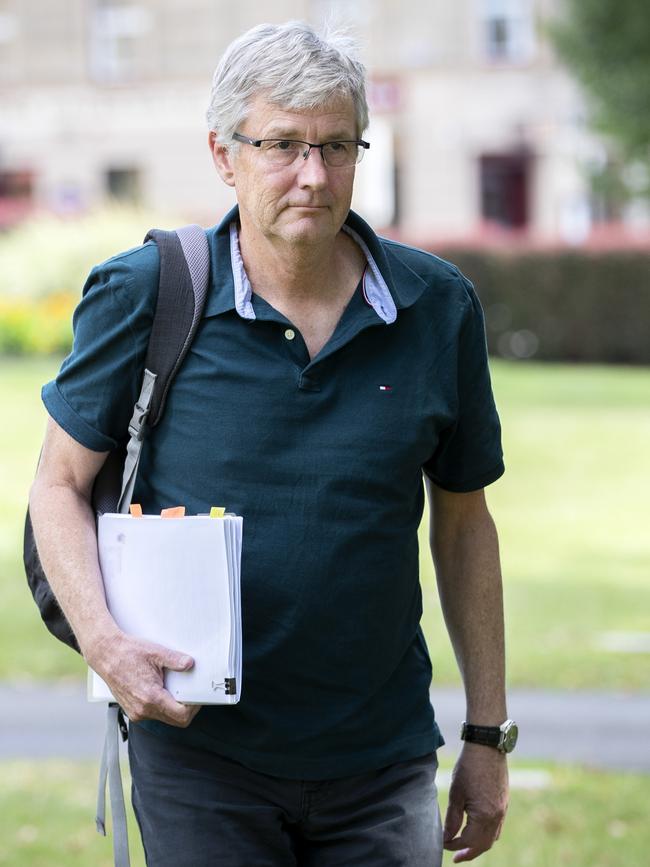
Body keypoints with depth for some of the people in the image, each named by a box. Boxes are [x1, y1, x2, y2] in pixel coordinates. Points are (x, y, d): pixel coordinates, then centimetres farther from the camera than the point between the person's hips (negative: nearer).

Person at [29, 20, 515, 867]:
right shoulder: (144, 295, -5)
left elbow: (463, 521, 10)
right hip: (198, 755, -2)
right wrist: (104, 641, -15)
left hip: (381, 761, 2)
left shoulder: (437, 306, 2)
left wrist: (488, 735, 10)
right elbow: (61, 485, 2)